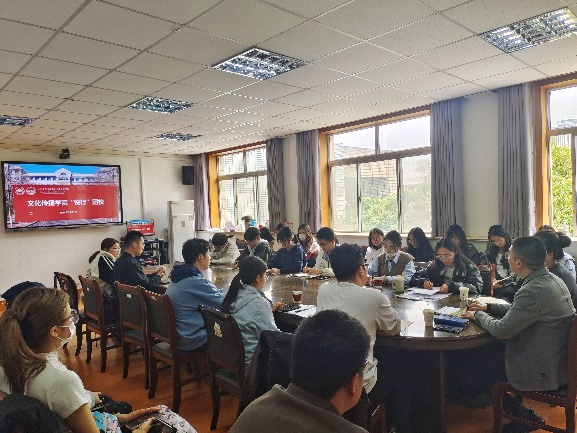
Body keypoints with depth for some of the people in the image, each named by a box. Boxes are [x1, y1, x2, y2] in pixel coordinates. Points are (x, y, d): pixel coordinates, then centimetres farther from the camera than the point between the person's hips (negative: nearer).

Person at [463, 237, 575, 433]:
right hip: (559, 360, 8)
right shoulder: (552, 280, -1)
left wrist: (478, 315, -7)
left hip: (543, 372, -8)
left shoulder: (533, 290, -31)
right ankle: (525, 416, 29)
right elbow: (518, 310, 14)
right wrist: (488, 307, 10)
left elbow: (501, 330, -25)